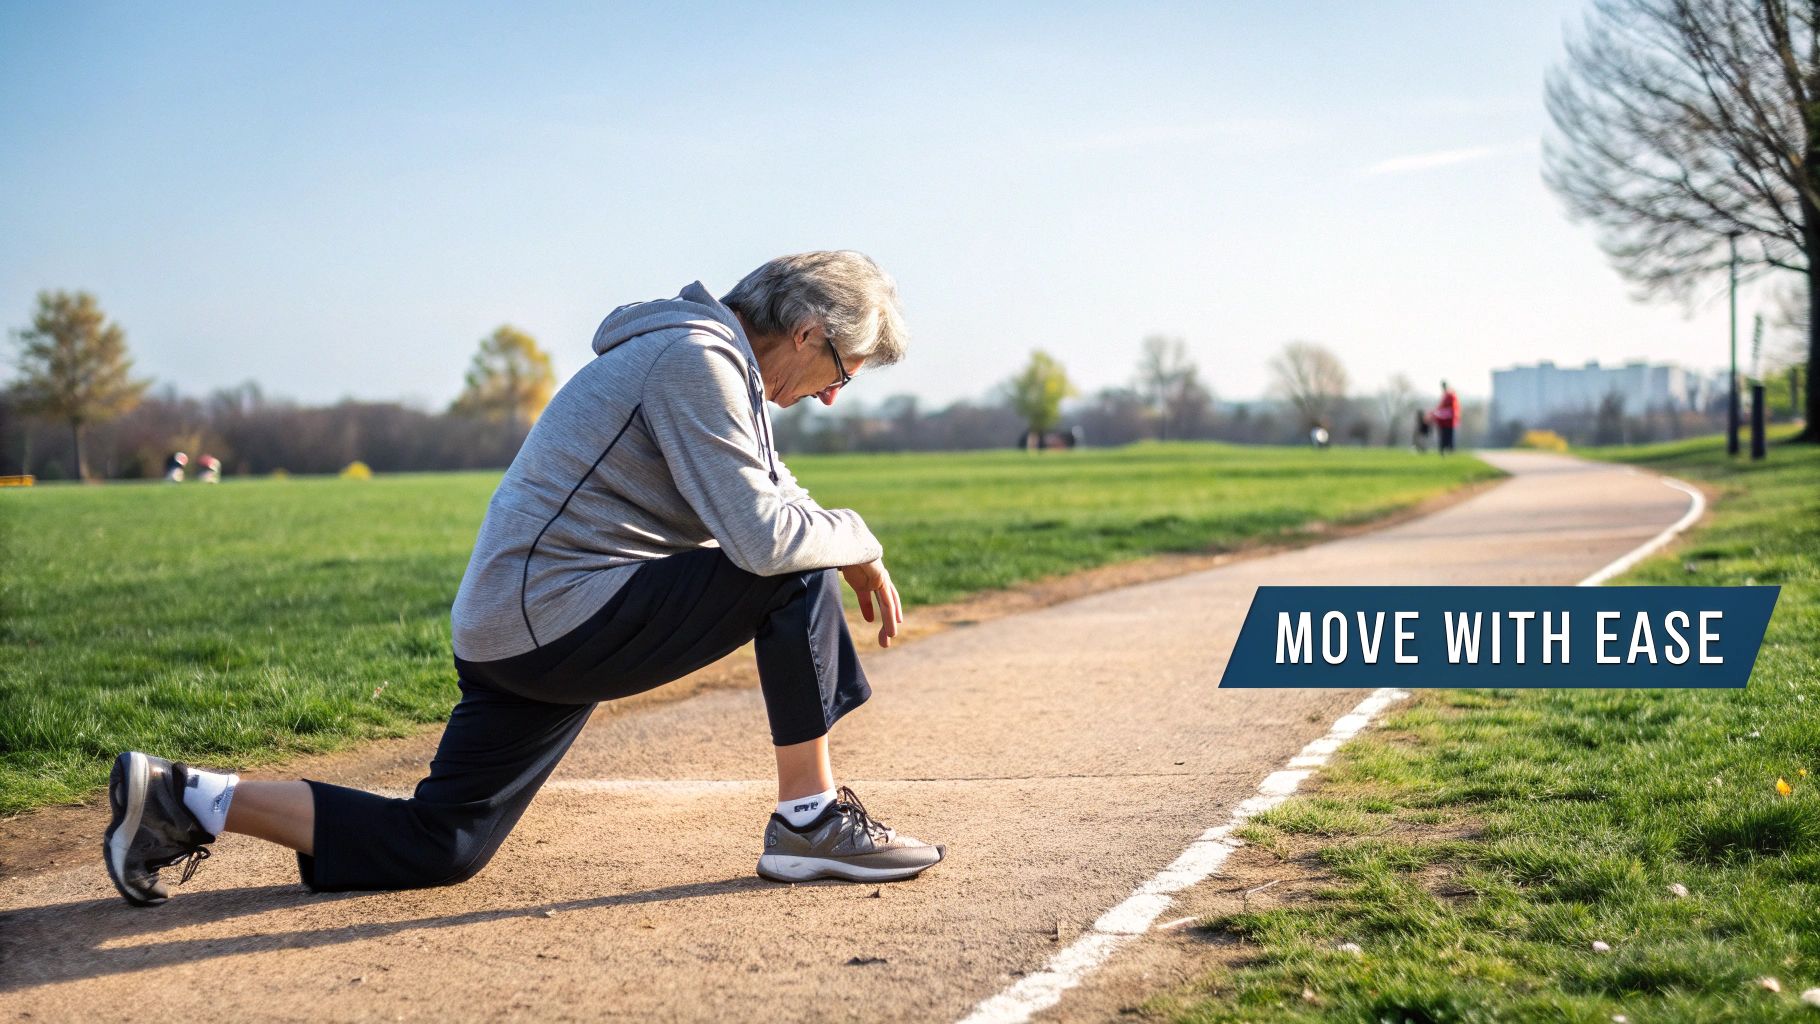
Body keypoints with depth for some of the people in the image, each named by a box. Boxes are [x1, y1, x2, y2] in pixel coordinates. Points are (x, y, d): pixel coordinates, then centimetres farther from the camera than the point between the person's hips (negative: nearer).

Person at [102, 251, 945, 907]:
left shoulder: (706, 358, 19)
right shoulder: (697, 359, -13)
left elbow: (763, 500, 25)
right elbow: (764, 537, -21)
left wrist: (850, 555, 10)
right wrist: (860, 545, -5)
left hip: (510, 632, 10)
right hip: (565, 614, -10)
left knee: (441, 846, 9)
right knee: (799, 576, -9)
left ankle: (185, 801, 11)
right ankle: (809, 819, -2)